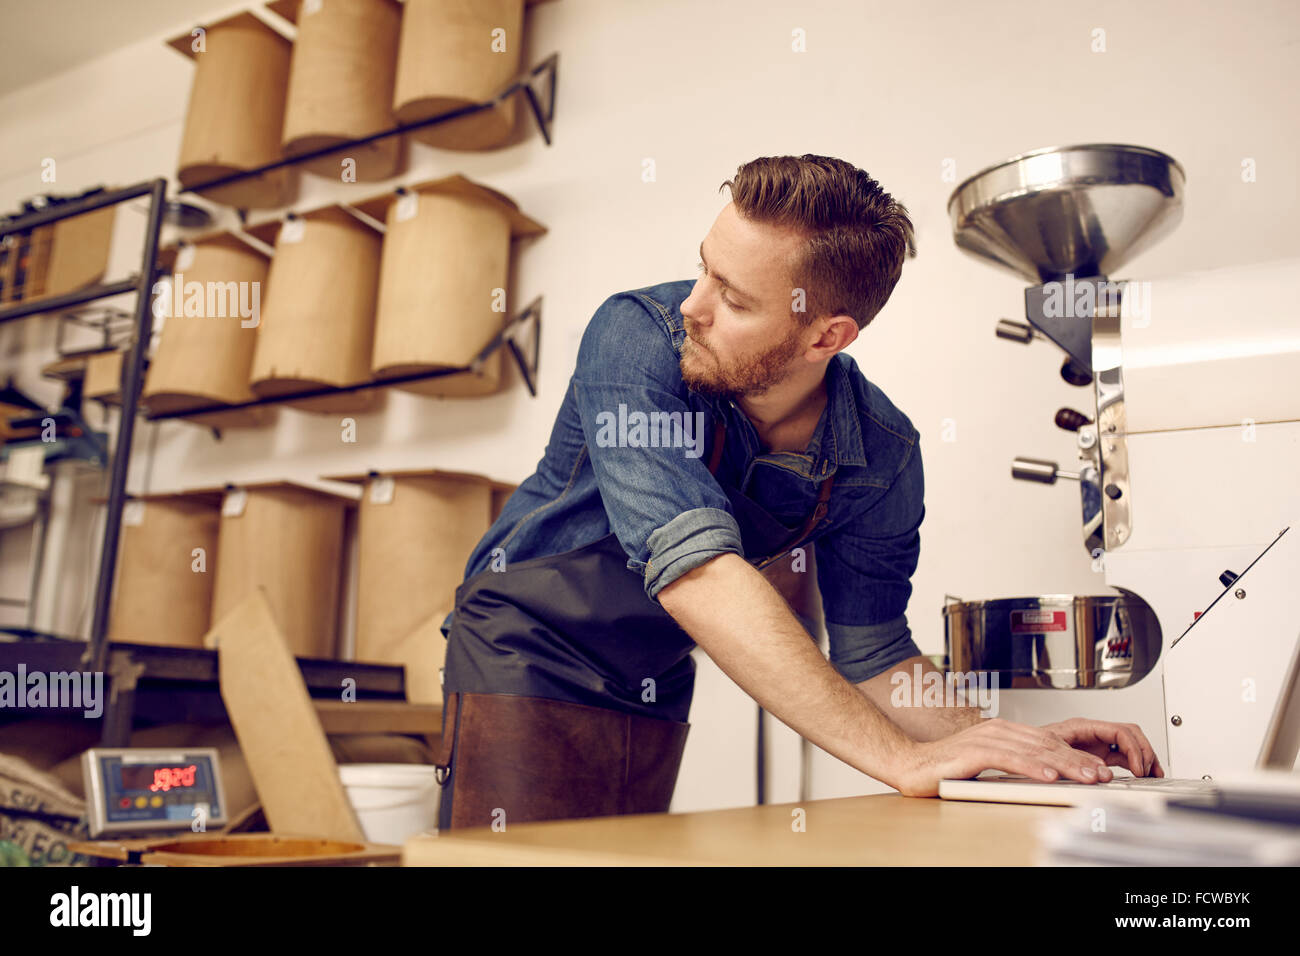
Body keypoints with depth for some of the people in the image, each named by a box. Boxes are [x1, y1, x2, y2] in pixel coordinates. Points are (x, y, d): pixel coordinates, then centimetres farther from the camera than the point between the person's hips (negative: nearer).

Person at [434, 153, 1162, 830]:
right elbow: (694, 566, -37)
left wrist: (1005, 746, -21)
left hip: (654, 696, 3)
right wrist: (900, 758, -40)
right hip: (525, 653, -3)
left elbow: (871, 655, -4)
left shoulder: (881, 456, -14)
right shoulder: (639, 341, -26)